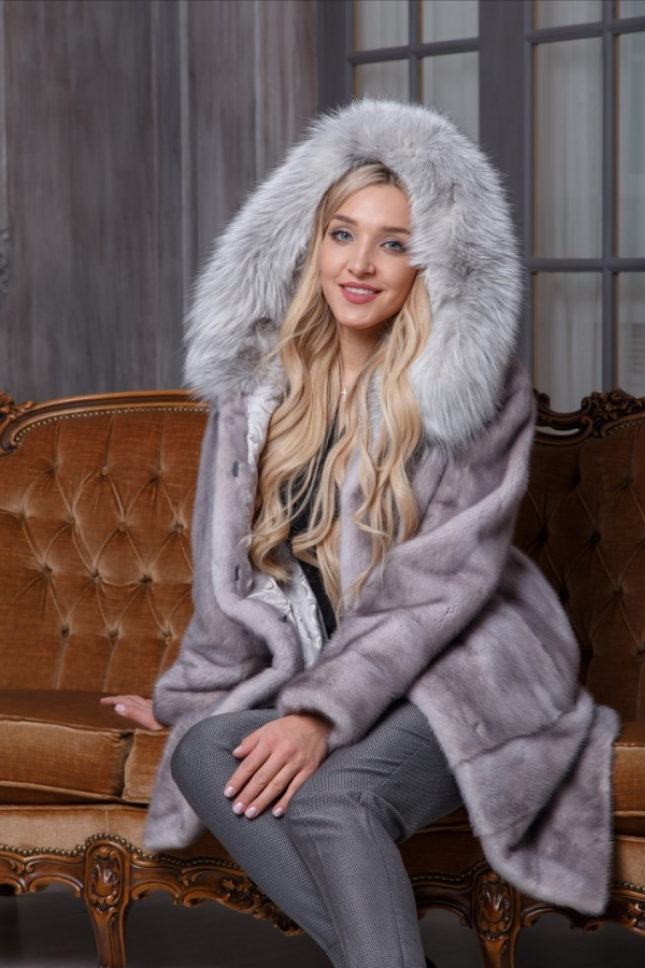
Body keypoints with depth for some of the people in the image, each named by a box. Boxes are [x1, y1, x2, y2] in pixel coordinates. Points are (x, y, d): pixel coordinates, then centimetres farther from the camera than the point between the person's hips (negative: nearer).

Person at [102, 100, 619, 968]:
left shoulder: (481, 388, -8)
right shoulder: (264, 379, 6)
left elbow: (446, 578, -14)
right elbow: (233, 561, 13)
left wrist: (325, 711, -21)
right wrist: (188, 696, 16)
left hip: (458, 674, -5)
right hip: (312, 667, 5)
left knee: (329, 797, -33)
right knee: (202, 754, -26)